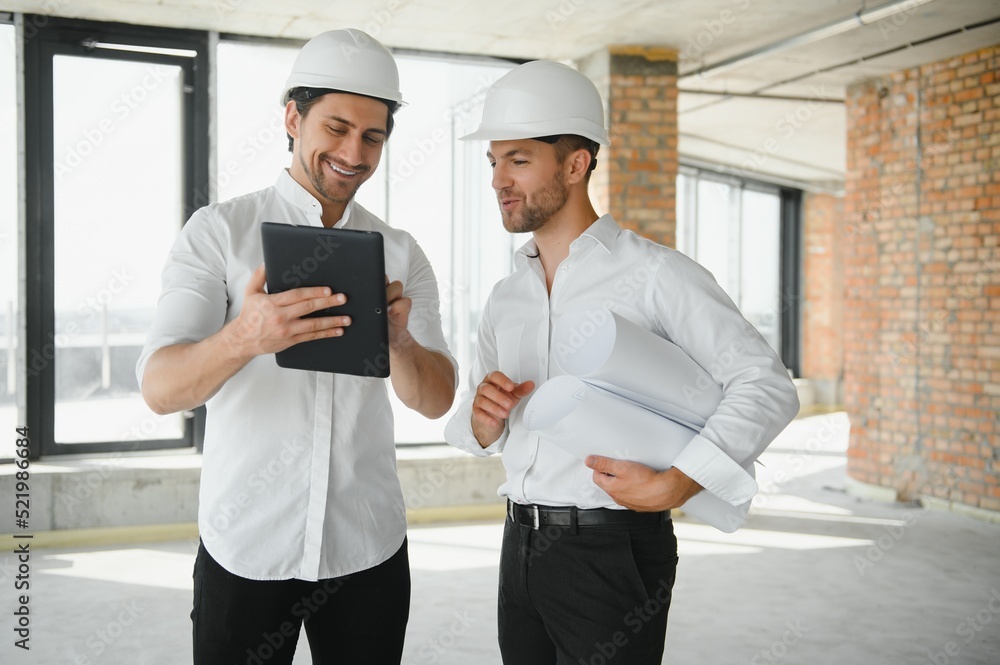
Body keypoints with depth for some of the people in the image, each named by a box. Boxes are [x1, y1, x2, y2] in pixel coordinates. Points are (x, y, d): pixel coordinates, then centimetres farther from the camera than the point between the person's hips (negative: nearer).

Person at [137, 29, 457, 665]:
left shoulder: (402, 254, 5)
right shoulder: (219, 231, -5)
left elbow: (437, 400, -4)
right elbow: (160, 388, -15)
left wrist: (399, 340, -27)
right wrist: (245, 337, -37)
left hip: (368, 546, 3)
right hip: (246, 547, -2)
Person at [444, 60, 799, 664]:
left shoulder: (653, 274, -9)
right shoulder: (505, 298, 11)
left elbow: (768, 387, -15)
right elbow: (473, 433, 16)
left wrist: (671, 487, -22)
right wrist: (482, 420, -7)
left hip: (612, 552, -6)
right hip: (520, 546, 6)